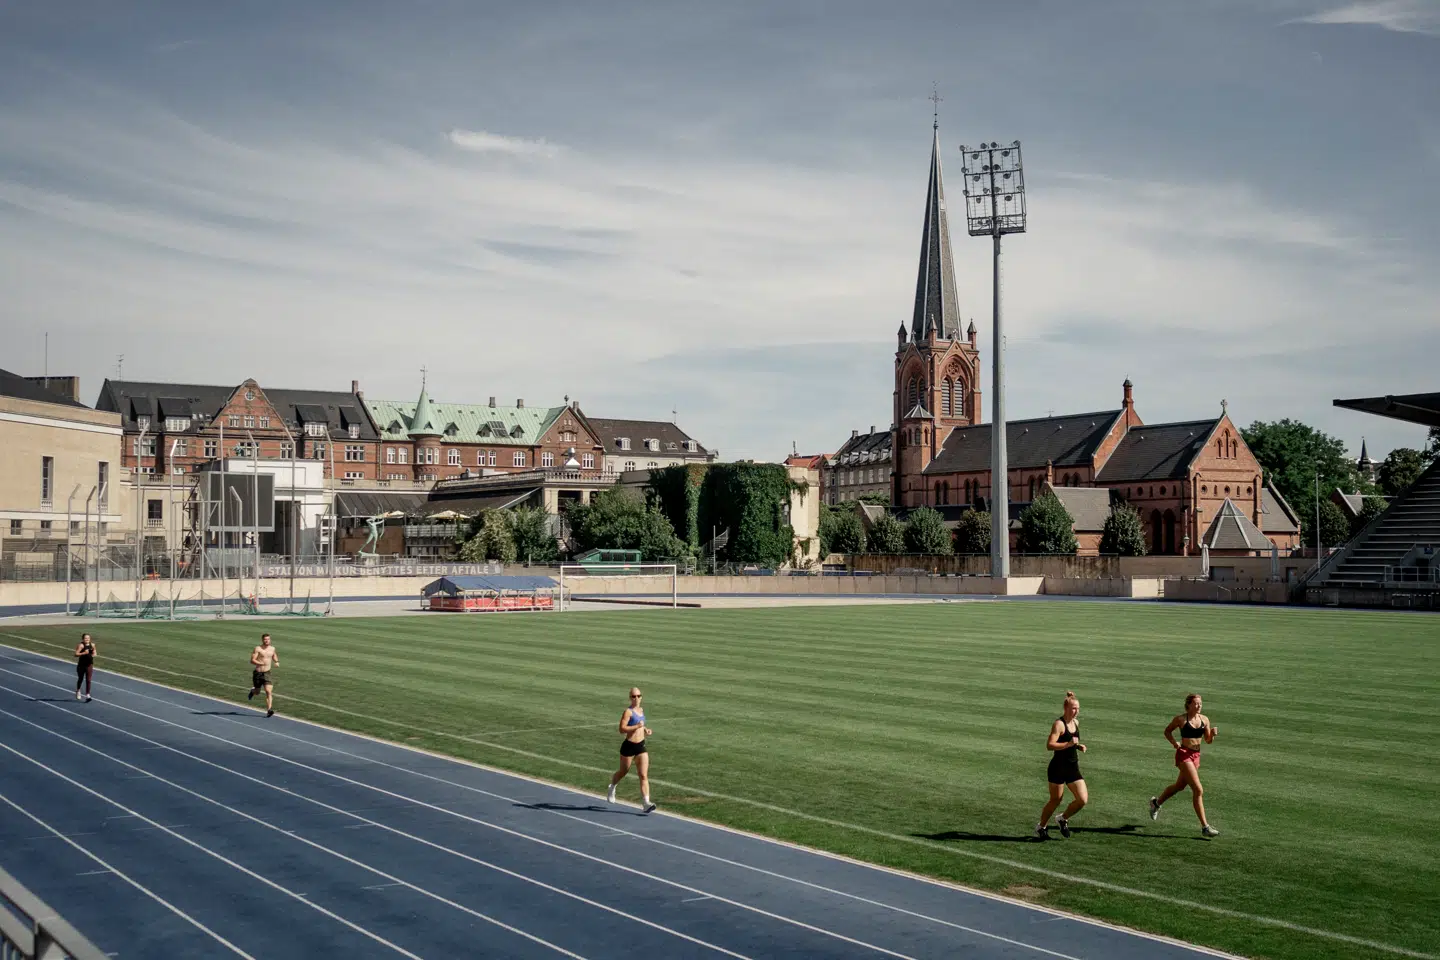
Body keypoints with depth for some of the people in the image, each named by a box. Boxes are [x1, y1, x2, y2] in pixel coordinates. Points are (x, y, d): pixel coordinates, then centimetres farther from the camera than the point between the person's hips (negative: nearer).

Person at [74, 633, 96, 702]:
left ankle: (87, 695, -5)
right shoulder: (81, 645, -14)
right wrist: (83, 653, -31)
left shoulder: (92, 645, 1)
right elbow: (76, 654, -21)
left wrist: (94, 655, -3)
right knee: (80, 679, 17)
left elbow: (94, 653, 18)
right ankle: (78, 691, 45)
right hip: (81, 665, -2)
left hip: (89, 665, 2)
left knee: (88, 680, -5)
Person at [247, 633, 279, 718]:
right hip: (257, 673, -2)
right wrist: (261, 663, -31)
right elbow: (252, 660, -16)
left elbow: (274, 656, 28)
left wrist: (277, 662, 7)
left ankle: (269, 710, -19)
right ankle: (253, 691, 52)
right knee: (257, 692, 14)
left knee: (269, 691, -14)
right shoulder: (258, 649, -10)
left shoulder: (272, 648, 6)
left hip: (267, 673, 2)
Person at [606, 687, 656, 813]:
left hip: (641, 746, 5)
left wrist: (645, 730, 9)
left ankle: (646, 803, -12)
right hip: (629, 746, -5)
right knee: (623, 772, 16)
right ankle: (612, 788, 46)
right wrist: (637, 726, -29)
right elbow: (622, 729, -21)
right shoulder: (628, 711, -13)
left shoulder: (641, 710, 10)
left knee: (644, 775, -6)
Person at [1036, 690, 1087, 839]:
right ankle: (1042, 827, 24)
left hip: (1073, 767, 7)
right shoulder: (1059, 724, -15)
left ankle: (1064, 819, 22)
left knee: (1083, 799, -3)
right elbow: (1049, 745, -25)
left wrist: (1079, 746, 7)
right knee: (1056, 800, 3)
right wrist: (1069, 744, -31)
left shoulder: (1076, 723, 9)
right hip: (1058, 767, -7)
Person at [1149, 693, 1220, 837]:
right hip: (1184, 755, -7)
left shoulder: (1204, 719, 4)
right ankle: (1205, 826, -12)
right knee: (1198, 790, -15)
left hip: (1196, 755, 7)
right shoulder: (1180, 719, -9)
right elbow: (1167, 731, 6)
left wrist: (1212, 733, -12)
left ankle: (1156, 802, 49)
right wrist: (1174, 743, -11)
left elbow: (1208, 741, 9)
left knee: (1180, 786, 24)